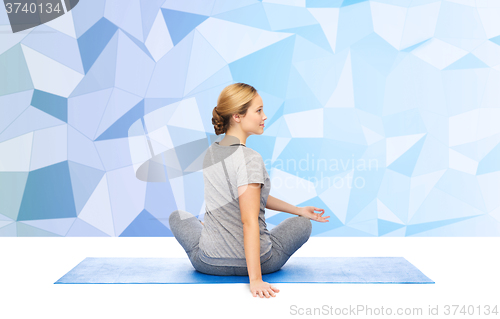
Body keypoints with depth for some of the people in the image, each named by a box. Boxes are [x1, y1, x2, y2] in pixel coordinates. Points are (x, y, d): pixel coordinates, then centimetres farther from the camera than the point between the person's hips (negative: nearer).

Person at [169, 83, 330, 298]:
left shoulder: (211, 153, 2)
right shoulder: (249, 159, -22)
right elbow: (250, 221, -27)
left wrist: (298, 210, 17)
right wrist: (255, 279, -26)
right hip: (255, 262, -5)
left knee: (177, 216, 34)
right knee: (302, 225, 23)